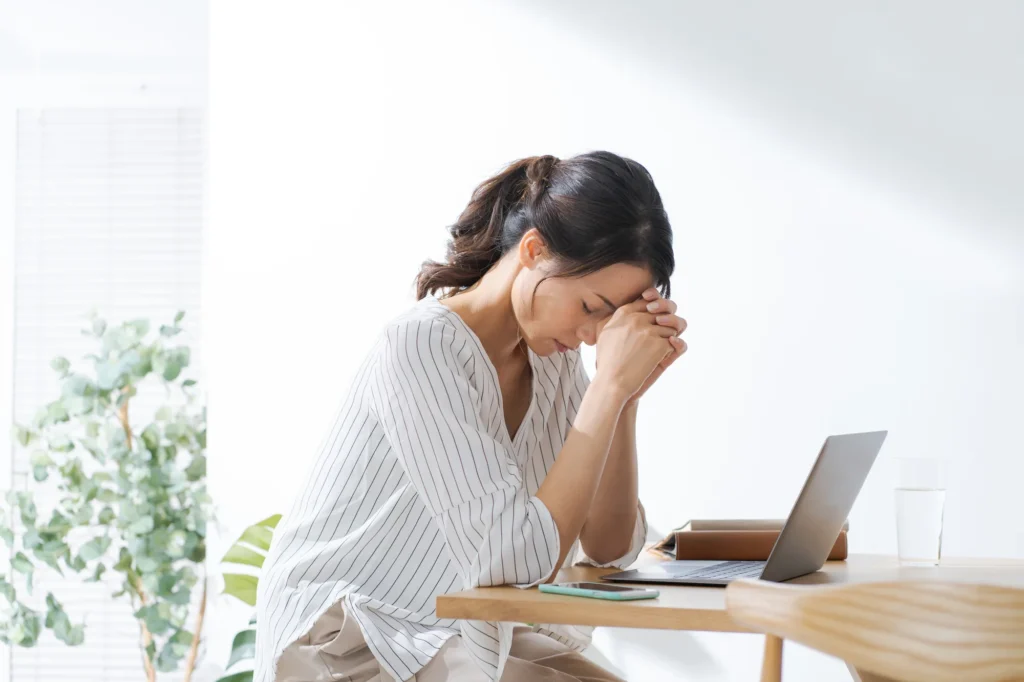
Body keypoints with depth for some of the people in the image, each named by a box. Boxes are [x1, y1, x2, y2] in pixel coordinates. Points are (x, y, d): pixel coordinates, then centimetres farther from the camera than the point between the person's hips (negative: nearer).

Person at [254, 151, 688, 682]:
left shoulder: (553, 355, 3)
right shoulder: (420, 346, -21)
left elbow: (608, 549, 1)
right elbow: (516, 561, -27)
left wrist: (625, 396, -11)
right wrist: (609, 387, -26)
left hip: (468, 635, 8)